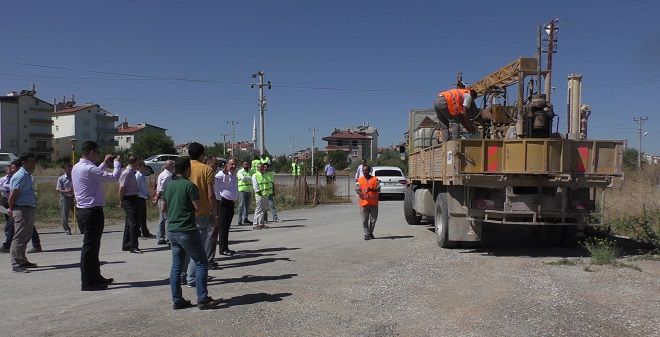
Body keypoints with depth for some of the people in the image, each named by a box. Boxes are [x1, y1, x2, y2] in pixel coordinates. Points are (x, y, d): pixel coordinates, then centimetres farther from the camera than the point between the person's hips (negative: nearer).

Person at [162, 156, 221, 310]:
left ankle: (177, 300, 14)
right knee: (201, 263, 0)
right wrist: (199, 196, 4)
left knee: (176, 265, 11)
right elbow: (198, 206, -14)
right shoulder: (189, 185, -13)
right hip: (187, 230, -8)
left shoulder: (168, 186, 10)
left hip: (172, 230, 8)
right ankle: (202, 299, -2)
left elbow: (164, 207, 18)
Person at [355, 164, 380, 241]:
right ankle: (367, 234, 9)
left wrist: (371, 189, -22)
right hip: (363, 203, 0)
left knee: (373, 219, 8)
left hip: (373, 203, 0)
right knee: (365, 220, -1)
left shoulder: (375, 179, 4)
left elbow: (378, 189, -3)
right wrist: (362, 194, -25)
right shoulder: (360, 180, 6)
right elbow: (357, 189, -5)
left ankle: (370, 233, 26)